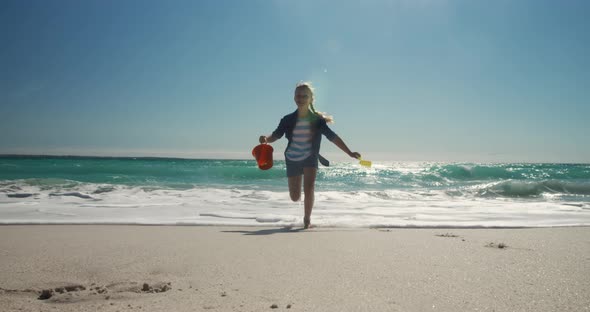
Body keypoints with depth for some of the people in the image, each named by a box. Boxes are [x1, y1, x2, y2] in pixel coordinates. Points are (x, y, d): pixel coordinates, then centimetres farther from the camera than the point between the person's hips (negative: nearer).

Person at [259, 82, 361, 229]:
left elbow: (332, 136, -9)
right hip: (292, 160, 2)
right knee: (295, 197, 8)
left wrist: (349, 153, -12)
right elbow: (276, 135, -10)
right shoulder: (288, 120, -8)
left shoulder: (317, 119, -10)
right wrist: (266, 139, -34)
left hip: (310, 159, -1)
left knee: (309, 189, -19)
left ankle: (307, 219, 6)